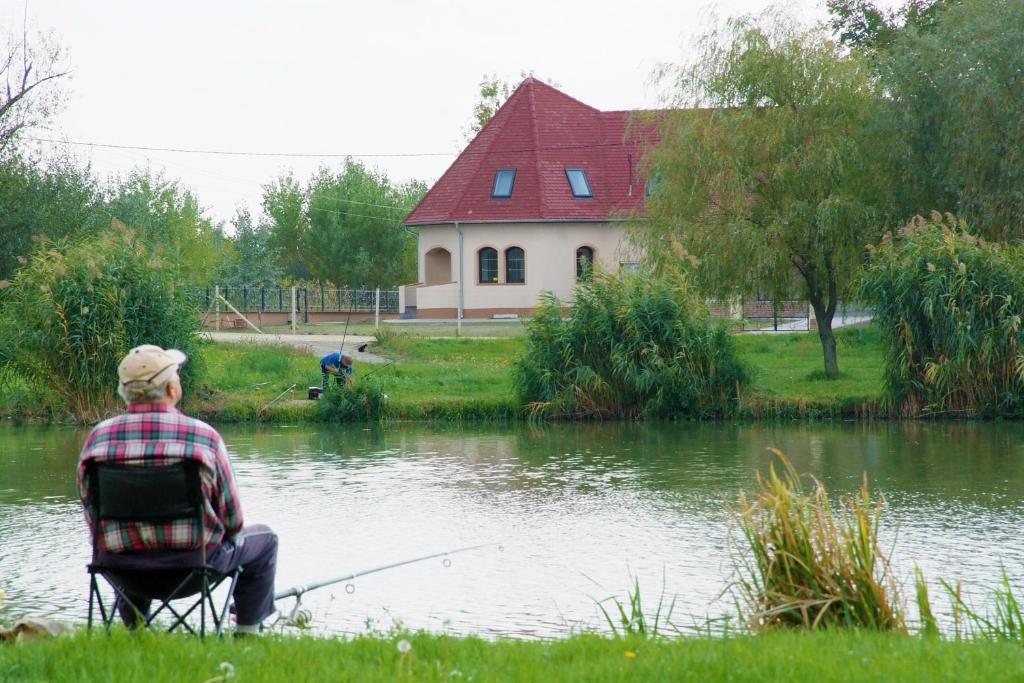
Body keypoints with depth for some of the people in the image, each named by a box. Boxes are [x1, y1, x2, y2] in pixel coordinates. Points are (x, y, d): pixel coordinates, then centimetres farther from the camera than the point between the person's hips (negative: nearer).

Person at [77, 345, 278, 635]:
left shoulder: (97, 438, -7)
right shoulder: (205, 437, -14)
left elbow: (92, 512, 5)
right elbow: (231, 517, -4)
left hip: (123, 566, 3)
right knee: (264, 540, 25)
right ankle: (247, 633, 29)